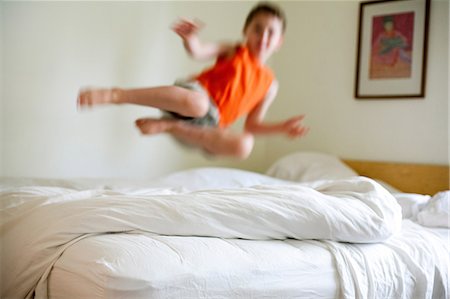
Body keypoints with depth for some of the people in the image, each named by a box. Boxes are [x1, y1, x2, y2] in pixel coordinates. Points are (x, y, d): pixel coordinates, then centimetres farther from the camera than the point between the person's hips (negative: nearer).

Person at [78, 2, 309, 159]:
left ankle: (167, 126, -15)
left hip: (207, 124, 4)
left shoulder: (269, 84, 14)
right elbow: (198, 51, -11)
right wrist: (189, 38, -34)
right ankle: (116, 94, -28)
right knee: (196, 103, -42)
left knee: (244, 145, -28)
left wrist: (283, 127, 0)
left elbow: (252, 125, 16)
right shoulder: (232, 51, 7)